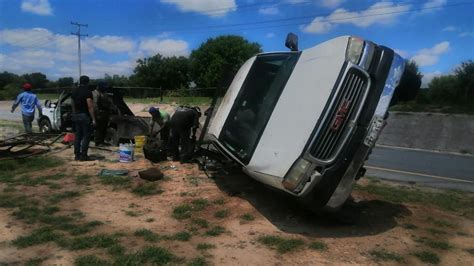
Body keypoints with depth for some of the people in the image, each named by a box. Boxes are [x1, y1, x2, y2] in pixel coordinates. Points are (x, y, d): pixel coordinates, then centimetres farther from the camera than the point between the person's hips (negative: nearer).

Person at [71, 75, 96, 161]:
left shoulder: (75, 91, 11)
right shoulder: (87, 91, -13)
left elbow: (73, 105, 15)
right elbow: (90, 107, -17)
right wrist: (93, 119, -15)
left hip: (76, 115, 7)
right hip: (85, 116, -7)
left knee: (78, 135, 12)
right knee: (86, 136, -2)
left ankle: (77, 155, 14)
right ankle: (83, 155, -2)